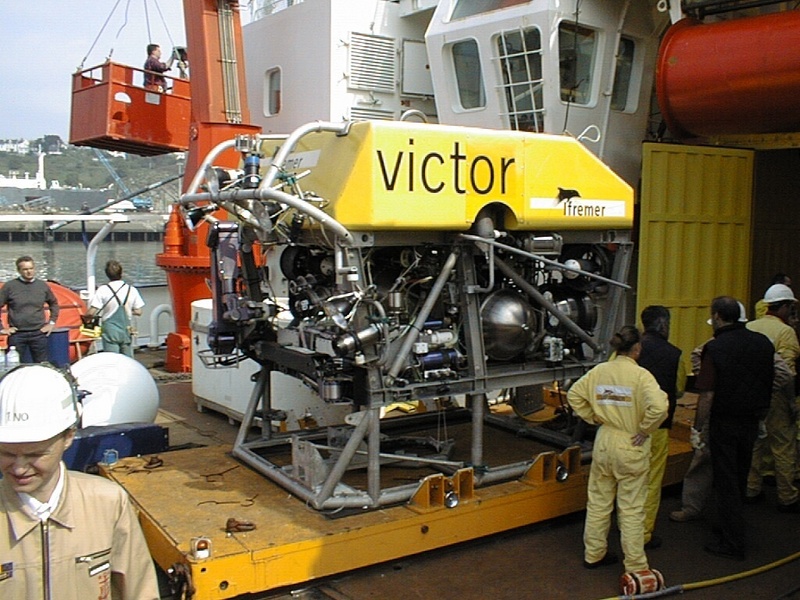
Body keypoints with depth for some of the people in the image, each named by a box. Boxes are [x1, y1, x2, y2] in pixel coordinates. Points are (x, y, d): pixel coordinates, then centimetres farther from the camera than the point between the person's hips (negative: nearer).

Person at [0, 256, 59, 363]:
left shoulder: (43, 285, 5)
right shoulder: (9, 286, -2)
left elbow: (54, 303, 19)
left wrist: (52, 322, 10)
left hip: (39, 334, 2)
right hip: (16, 335, -1)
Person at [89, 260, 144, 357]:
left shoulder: (102, 290, -10)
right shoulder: (132, 290, -2)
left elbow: (92, 312, -13)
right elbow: (138, 312, 2)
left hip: (110, 331, -3)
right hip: (126, 330, 3)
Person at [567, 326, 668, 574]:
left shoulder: (598, 371, -2)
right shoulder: (640, 375, -17)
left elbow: (574, 395, 5)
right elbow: (659, 406, -29)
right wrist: (644, 430, -14)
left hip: (603, 443, 5)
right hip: (630, 447, -5)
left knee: (598, 501, 17)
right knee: (631, 509, 5)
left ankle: (593, 554, 31)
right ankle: (635, 566, 15)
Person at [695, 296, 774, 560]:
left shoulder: (715, 348, -17)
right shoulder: (763, 343, 1)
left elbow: (707, 395, -19)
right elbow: (769, 386, 10)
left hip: (724, 422, -6)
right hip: (752, 421, 6)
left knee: (726, 482, 3)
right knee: (740, 478, 20)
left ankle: (733, 543, 6)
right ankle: (730, 526, 33)